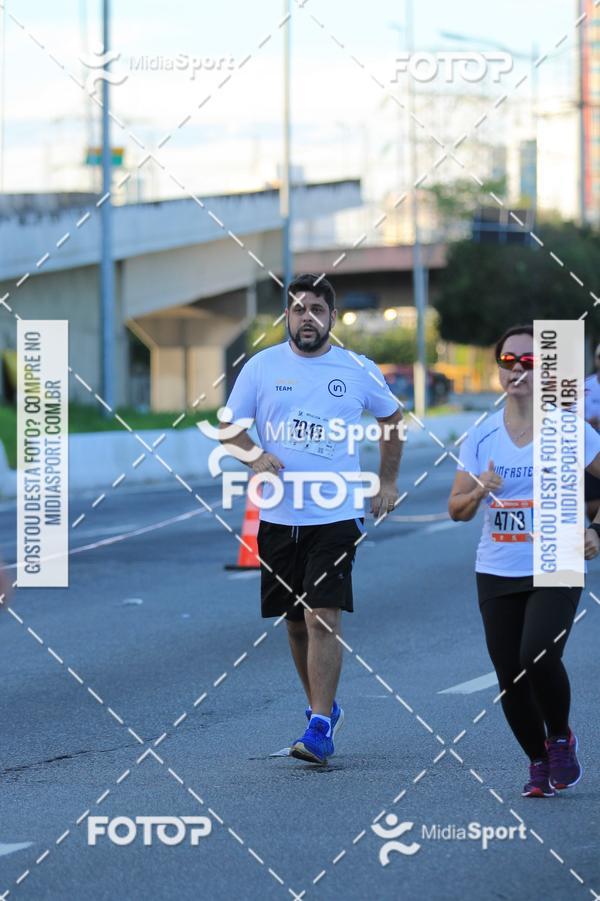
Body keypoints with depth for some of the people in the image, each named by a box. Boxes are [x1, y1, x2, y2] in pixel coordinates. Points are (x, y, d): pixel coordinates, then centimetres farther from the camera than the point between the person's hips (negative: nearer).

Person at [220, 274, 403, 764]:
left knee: (323, 618, -14)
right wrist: (255, 454, -11)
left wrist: (388, 481, 15)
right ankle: (323, 707, 31)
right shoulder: (262, 366, 3)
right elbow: (230, 425, 9)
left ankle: (320, 728, -13)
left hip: (336, 516, -3)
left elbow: (392, 419, 19)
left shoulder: (359, 370, 2)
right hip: (278, 516, 3)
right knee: (296, 622, 11)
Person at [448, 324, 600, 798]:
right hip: (496, 574, 3)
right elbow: (456, 509, 5)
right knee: (510, 680, 3)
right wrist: (479, 492, -16)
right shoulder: (481, 436, 4)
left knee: (539, 658, -23)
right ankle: (538, 762, 24)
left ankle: (561, 738, 4)